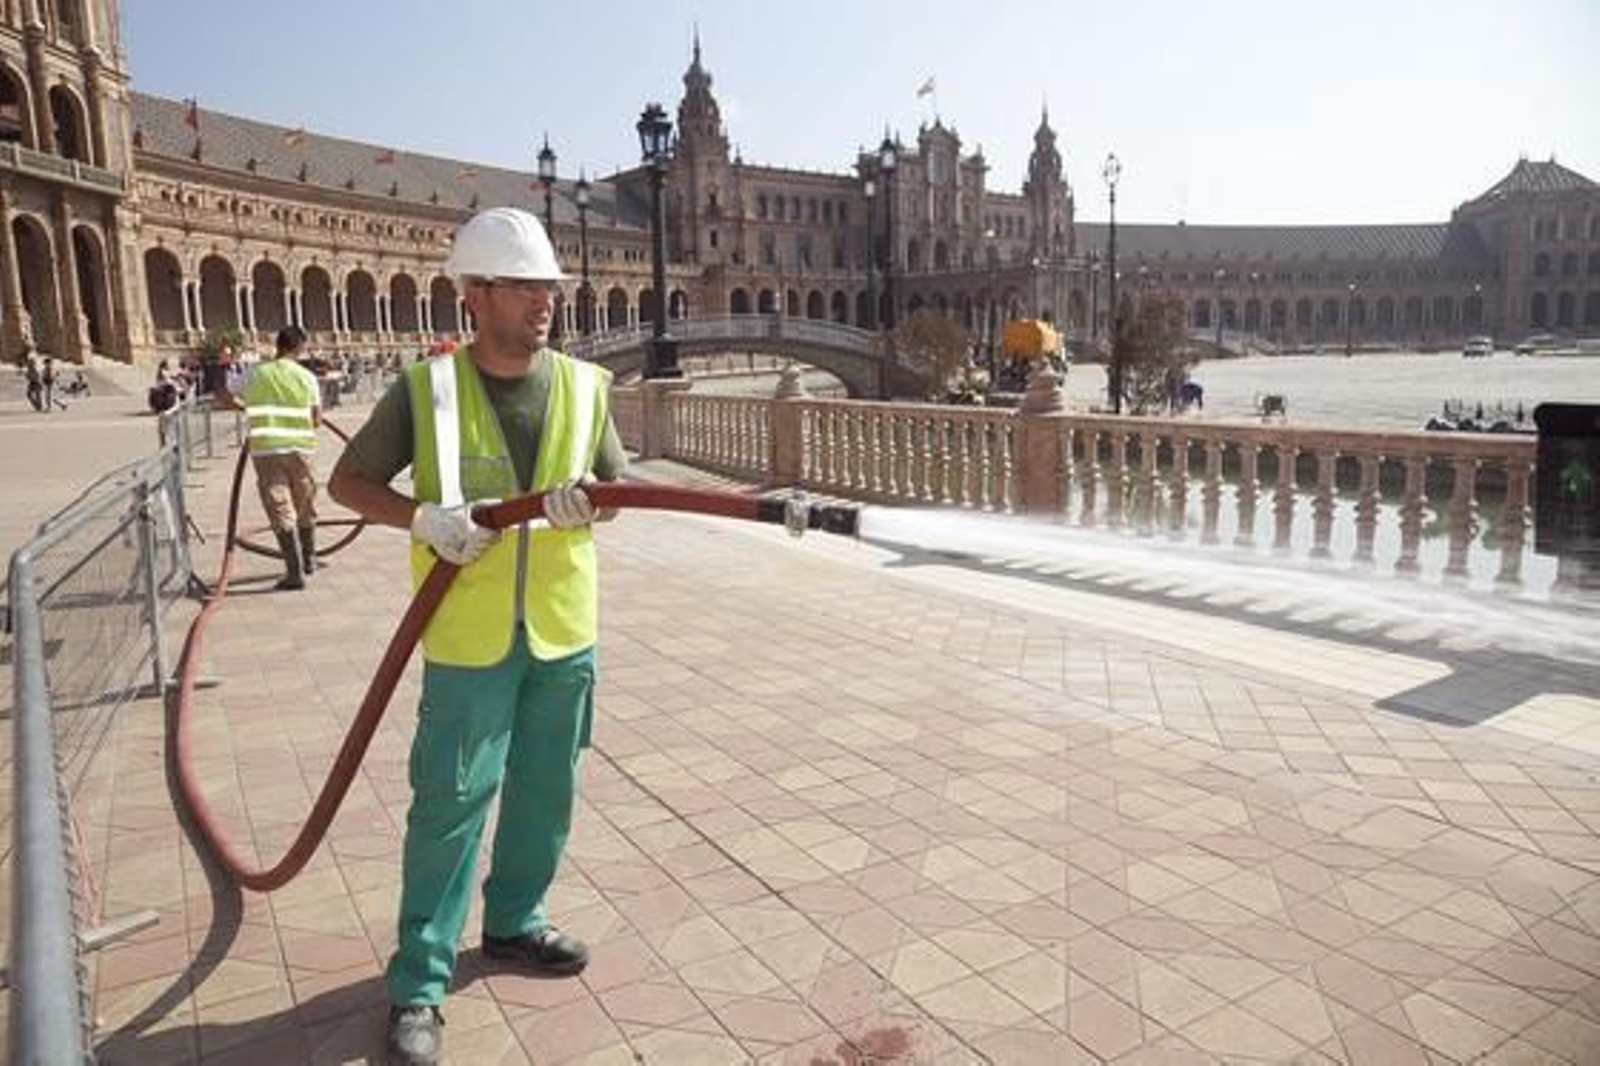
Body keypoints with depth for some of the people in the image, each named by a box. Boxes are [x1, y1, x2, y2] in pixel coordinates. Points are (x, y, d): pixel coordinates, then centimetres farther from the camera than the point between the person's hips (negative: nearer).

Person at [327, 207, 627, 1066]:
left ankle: (513, 922, 38)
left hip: (564, 628, 4)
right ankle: (419, 981, 18)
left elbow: (618, 483, 10)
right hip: (469, 636, -3)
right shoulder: (426, 388, -8)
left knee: (546, 790, 15)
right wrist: (423, 517, -18)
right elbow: (347, 482, 0)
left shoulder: (583, 385, 0)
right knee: (450, 801, 2)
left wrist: (588, 502, -14)